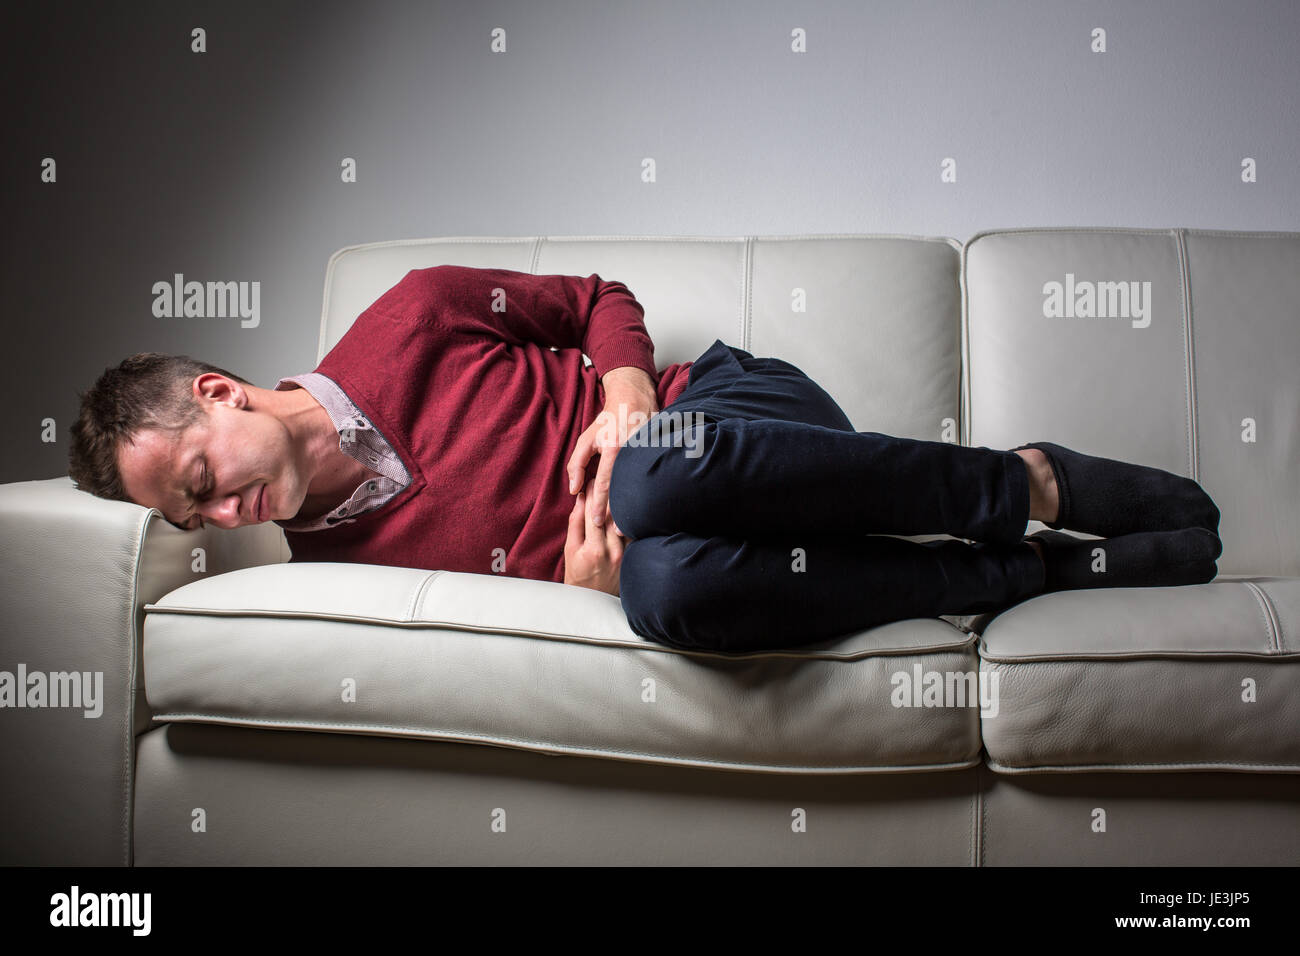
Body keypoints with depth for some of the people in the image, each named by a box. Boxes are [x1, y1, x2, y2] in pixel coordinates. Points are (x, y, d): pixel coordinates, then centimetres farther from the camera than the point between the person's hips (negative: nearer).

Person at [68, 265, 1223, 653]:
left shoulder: (404, 322, 0)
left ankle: (1027, 484, -17)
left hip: (736, 406, -2)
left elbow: (601, 299, 10)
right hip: (637, 548, 2)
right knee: (669, 583, -37)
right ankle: (1048, 570, -18)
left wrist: (625, 393, -9)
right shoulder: (329, 561, 6)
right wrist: (587, 578, -14)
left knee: (660, 472, -39)